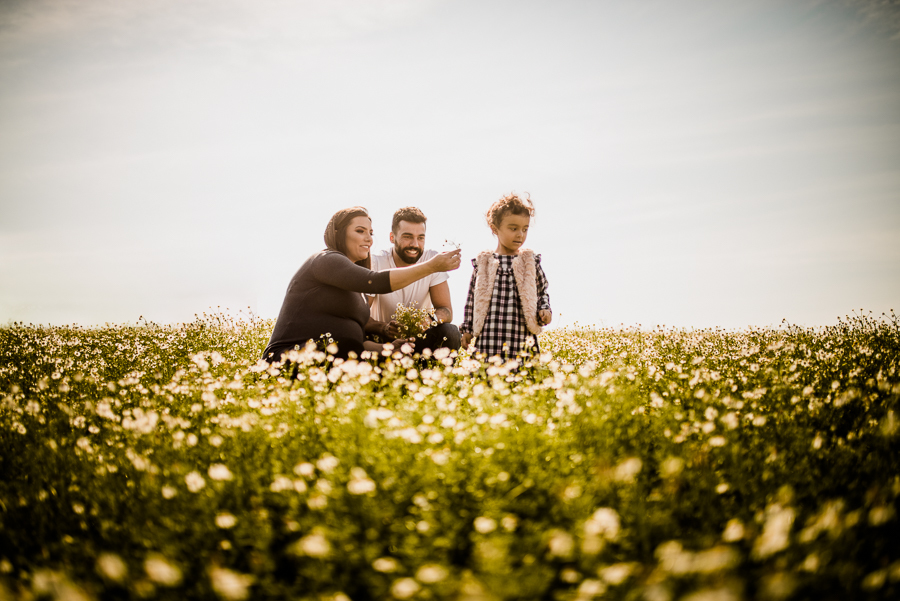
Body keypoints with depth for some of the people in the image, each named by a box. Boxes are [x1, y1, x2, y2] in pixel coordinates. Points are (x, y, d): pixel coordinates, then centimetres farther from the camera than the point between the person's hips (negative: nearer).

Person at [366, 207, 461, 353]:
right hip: (383, 339, -1)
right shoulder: (375, 263, -13)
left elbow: (446, 311, -9)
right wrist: (383, 327, -40)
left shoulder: (433, 260, -7)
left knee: (450, 332, -28)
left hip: (420, 337, 2)